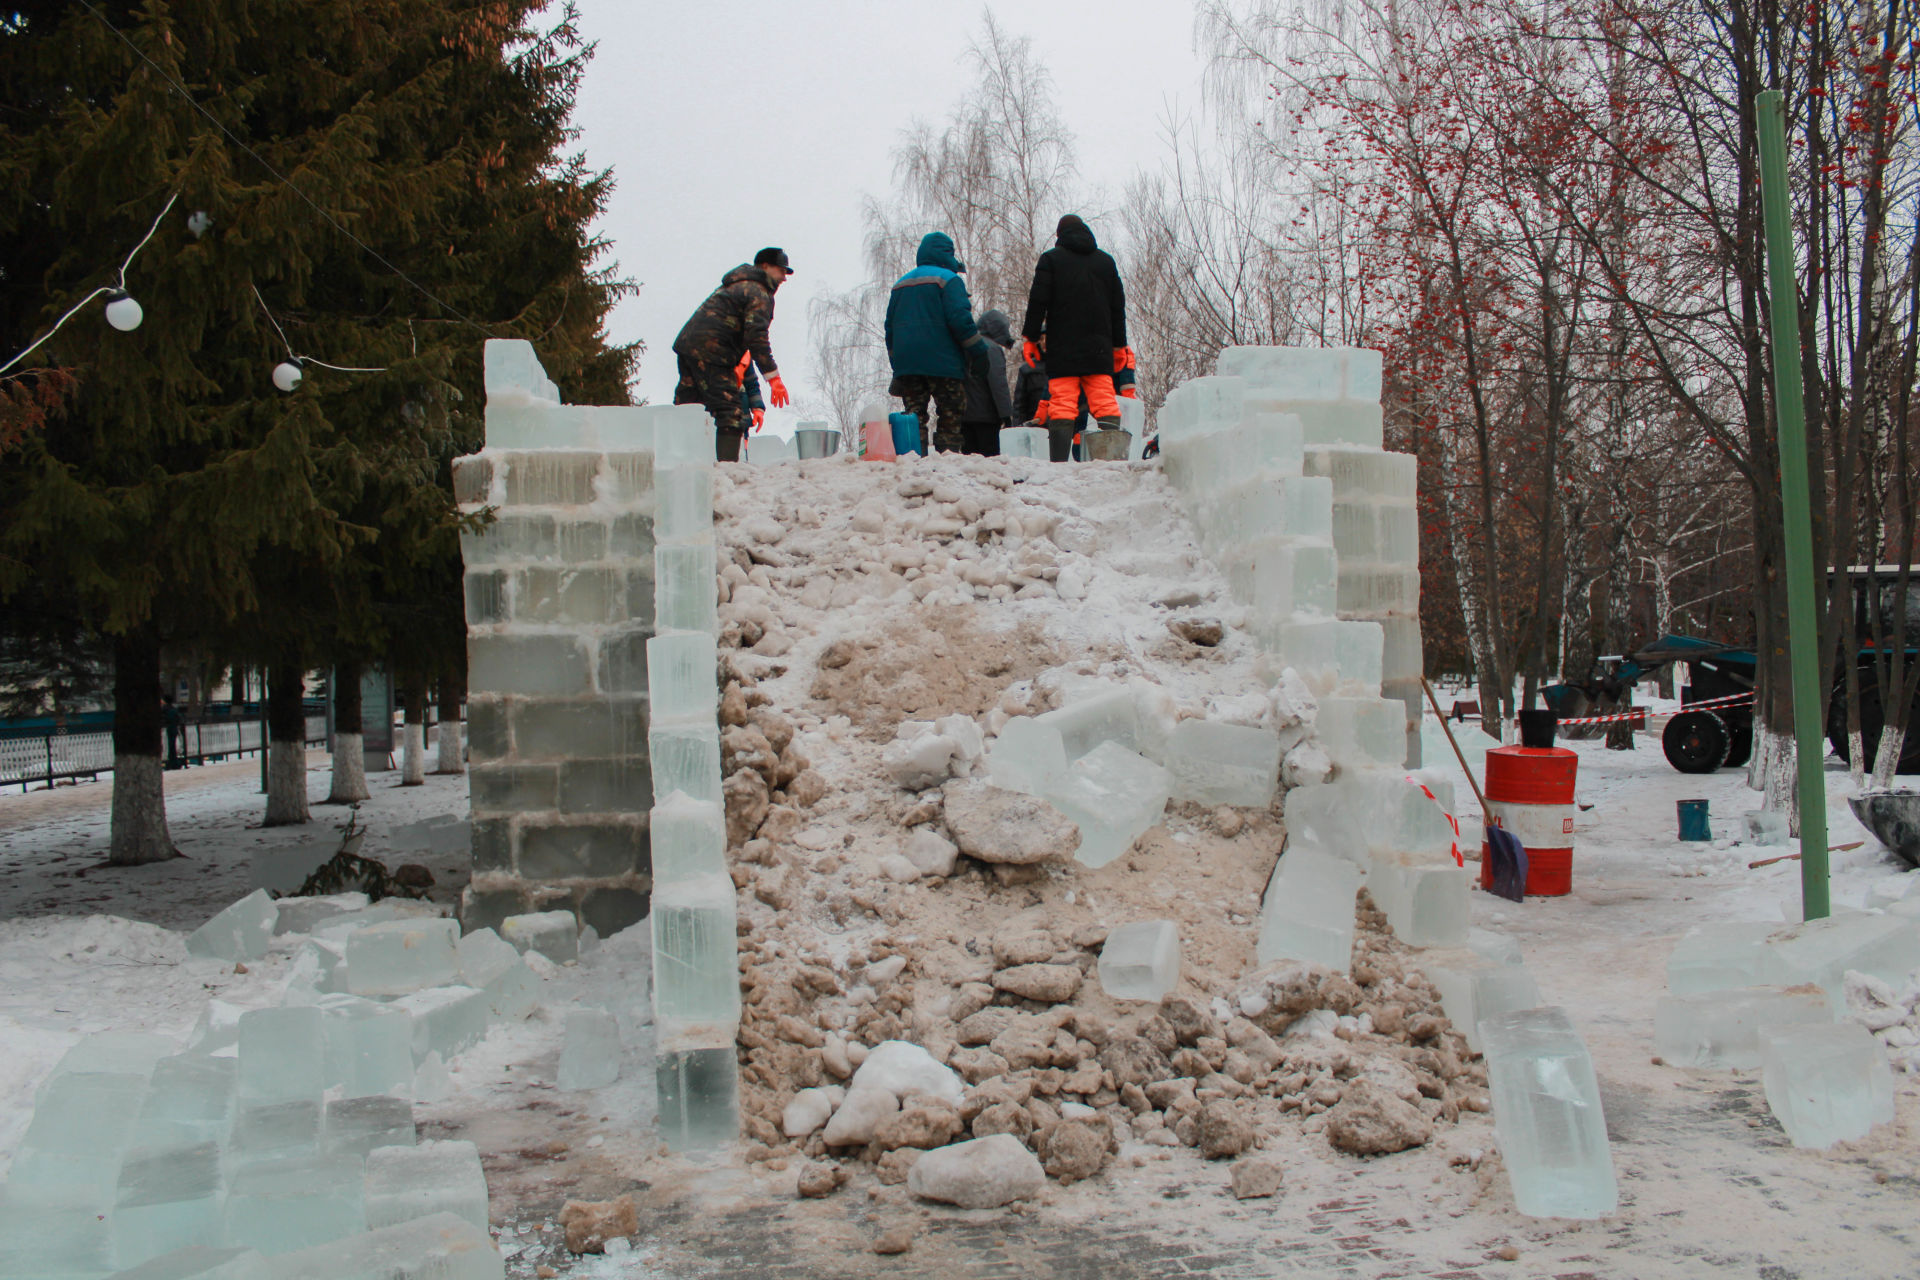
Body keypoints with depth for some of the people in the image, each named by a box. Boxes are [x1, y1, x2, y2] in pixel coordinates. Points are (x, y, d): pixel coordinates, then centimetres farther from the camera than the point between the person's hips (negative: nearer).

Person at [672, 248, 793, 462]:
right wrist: (773, 377, -18)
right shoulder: (759, 293, -3)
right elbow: (756, 336, -16)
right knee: (731, 413, -12)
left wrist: (731, 367, 27)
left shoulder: (736, 285, 27)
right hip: (710, 353, -10)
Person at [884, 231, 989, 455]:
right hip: (942, 362, -5)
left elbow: (890, 326, 18)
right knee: (951, 416, -2)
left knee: (914, 414, 7)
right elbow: (960, 319, -13)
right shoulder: (948, 279, -3)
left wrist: (896, 364, 22)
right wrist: (979, 351, -7)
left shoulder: (900, 284, 18)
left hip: (905, 363, 6)